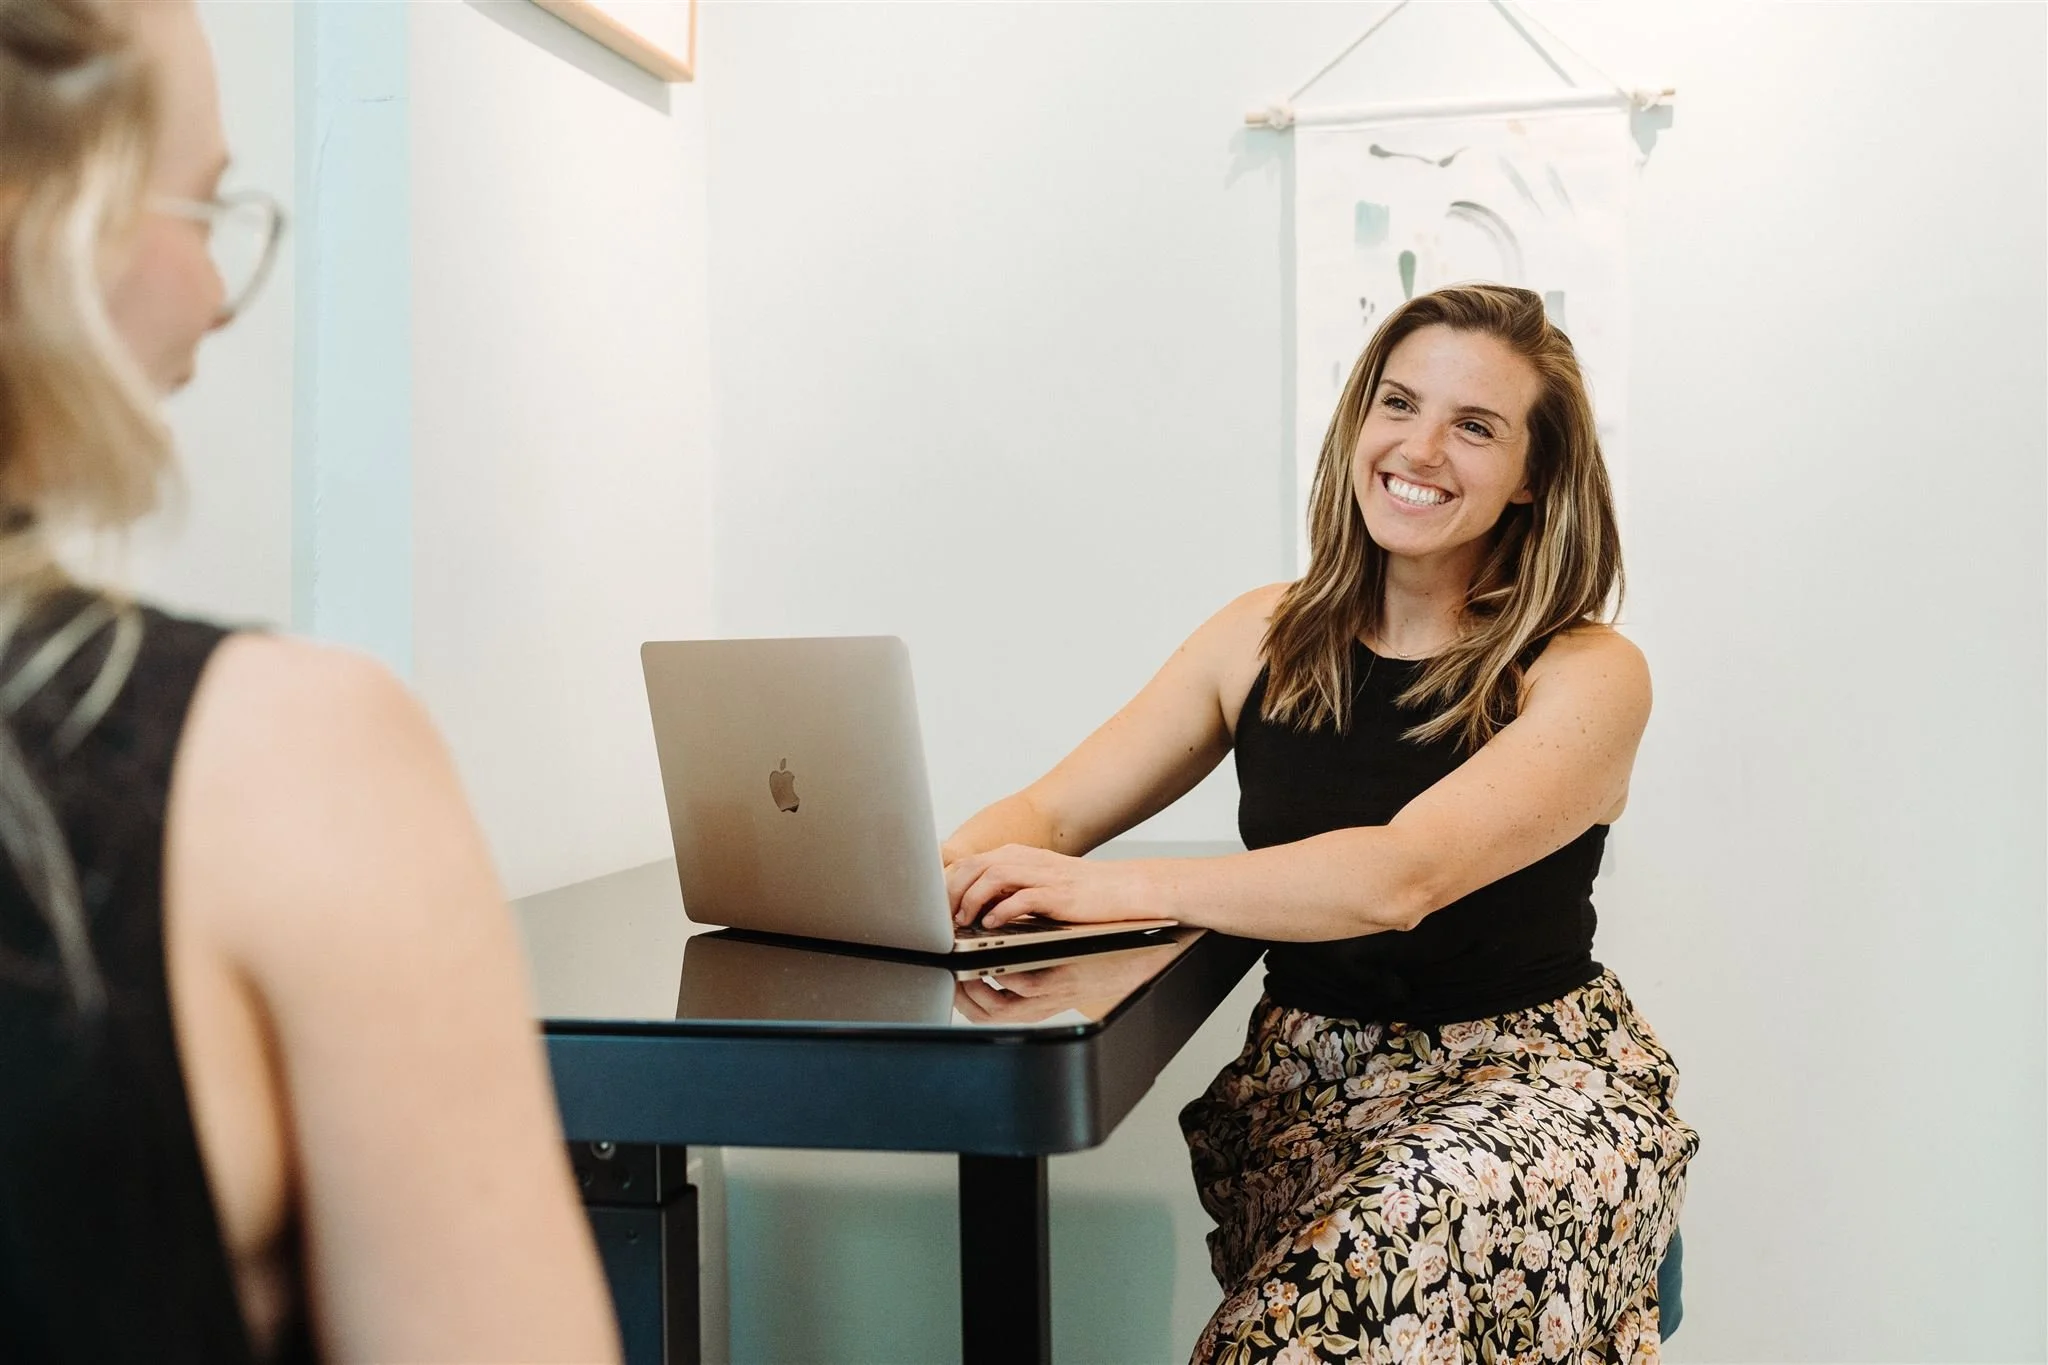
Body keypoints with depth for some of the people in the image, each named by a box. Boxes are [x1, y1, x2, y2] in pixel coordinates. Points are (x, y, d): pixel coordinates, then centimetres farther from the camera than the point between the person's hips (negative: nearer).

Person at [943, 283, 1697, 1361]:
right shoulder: (1266, 638, 5)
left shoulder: (1586, 675, -8)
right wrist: (950, 869, -21)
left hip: (1526, 1081, -2)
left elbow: (1403, 877, -25)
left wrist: (1122, 887, -34)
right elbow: (1047, 813, 2)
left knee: (1413, 1240, -33)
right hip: (1306, 1079, 3)